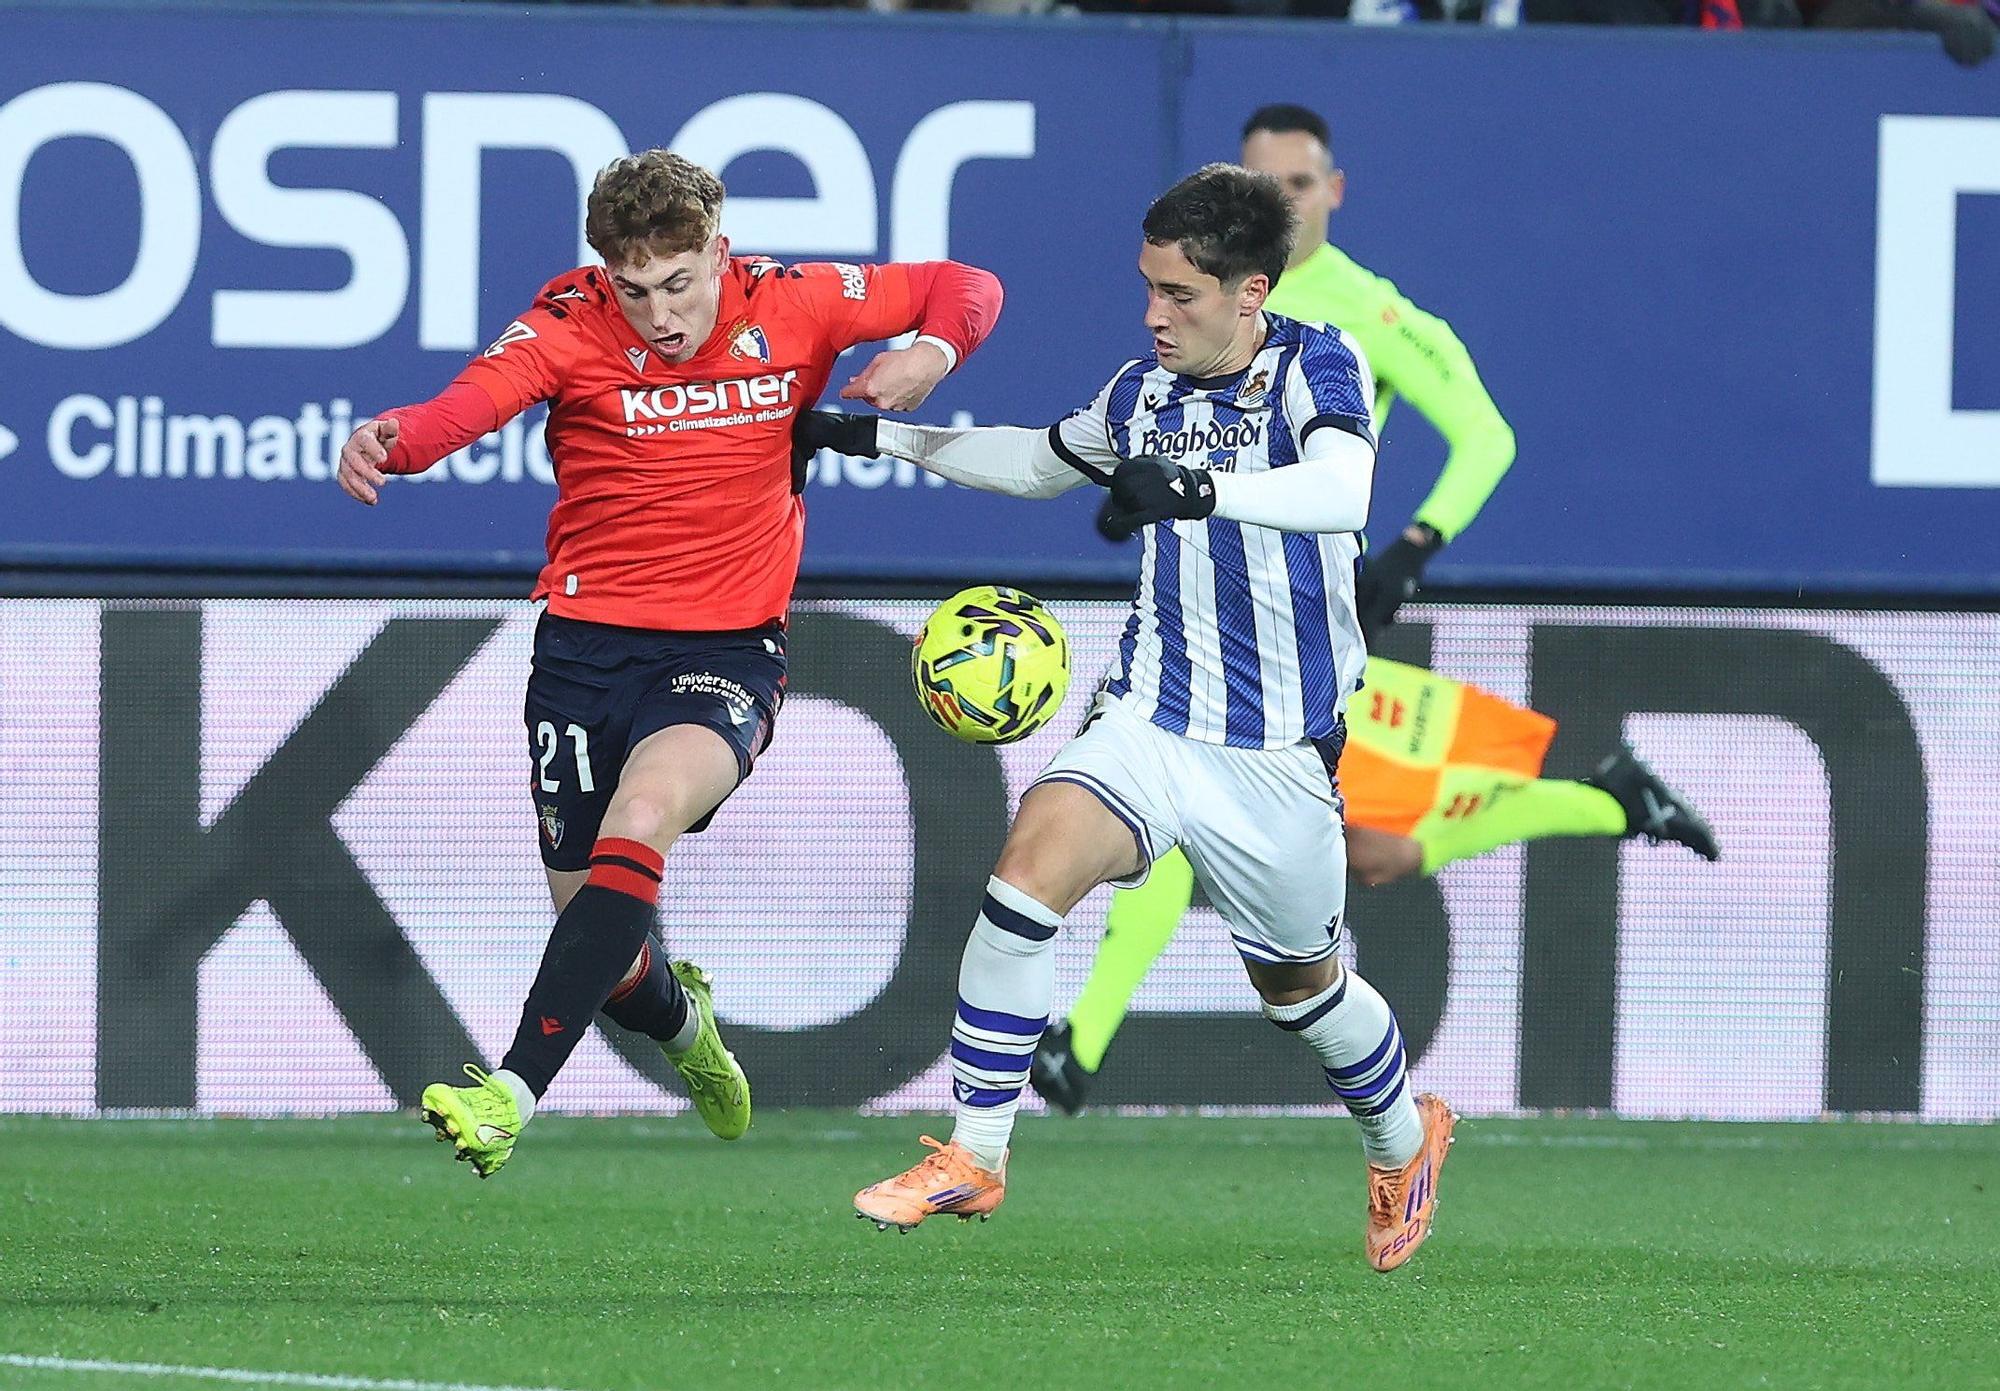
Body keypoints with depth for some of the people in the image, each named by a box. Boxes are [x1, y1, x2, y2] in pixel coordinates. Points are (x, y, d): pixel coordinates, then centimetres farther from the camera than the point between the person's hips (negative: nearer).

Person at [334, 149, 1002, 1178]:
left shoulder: (792, 308, -4)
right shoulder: (570, 326, -10)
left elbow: (965, 289, 8)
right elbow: (474, 400, -30)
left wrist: (930, 353, -15)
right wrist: (393, 439, -52)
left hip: (727, 652, -1)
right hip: (586, 647, 1)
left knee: (641, 819, -32)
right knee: (609, 961, 4)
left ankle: (514, 1094, -36)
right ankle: (681, 1020, 44)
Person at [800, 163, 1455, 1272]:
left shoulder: (1316, 367, -11)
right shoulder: (1146, 388, 5)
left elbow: (1340, 489, -34)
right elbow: (1044, 461, 27)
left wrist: (1196, 490, -49)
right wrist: (873, 438, 23)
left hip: (1280, 753, -3)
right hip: (1149, 722, 3)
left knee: (1299, 983, 14)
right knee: (1034, 858, -24)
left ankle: (1403, 1139, 47)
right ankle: (974, 1154, -19)